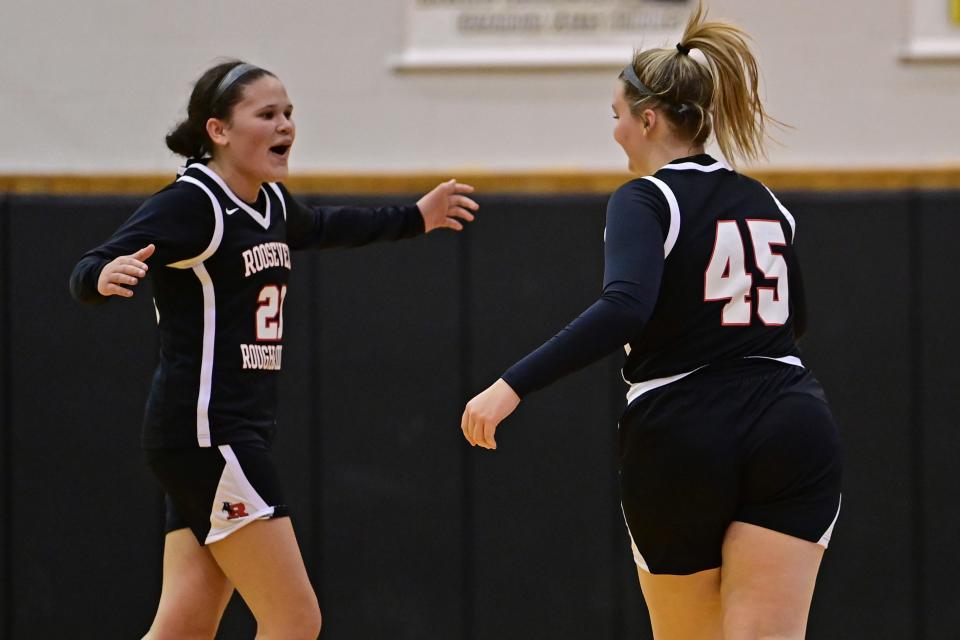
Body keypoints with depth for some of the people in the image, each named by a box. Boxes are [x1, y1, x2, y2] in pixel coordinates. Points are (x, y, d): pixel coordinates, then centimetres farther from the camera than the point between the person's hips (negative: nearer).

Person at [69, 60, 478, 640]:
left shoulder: (270, 202, 13)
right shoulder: (191, 203, -14)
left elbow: (319, 228, 37)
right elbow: (87, 275, -23)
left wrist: (414, 219, 47)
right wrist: (105, 276, -46)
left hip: (241, 437, 9)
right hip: (205, 433, -9)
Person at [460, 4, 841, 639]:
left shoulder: (645, 200, -6)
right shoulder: (763, 202, 14)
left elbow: (624, 310, -25)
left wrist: (512, 386, -28)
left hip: (681, 438, -4)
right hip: (794, 431, 4)